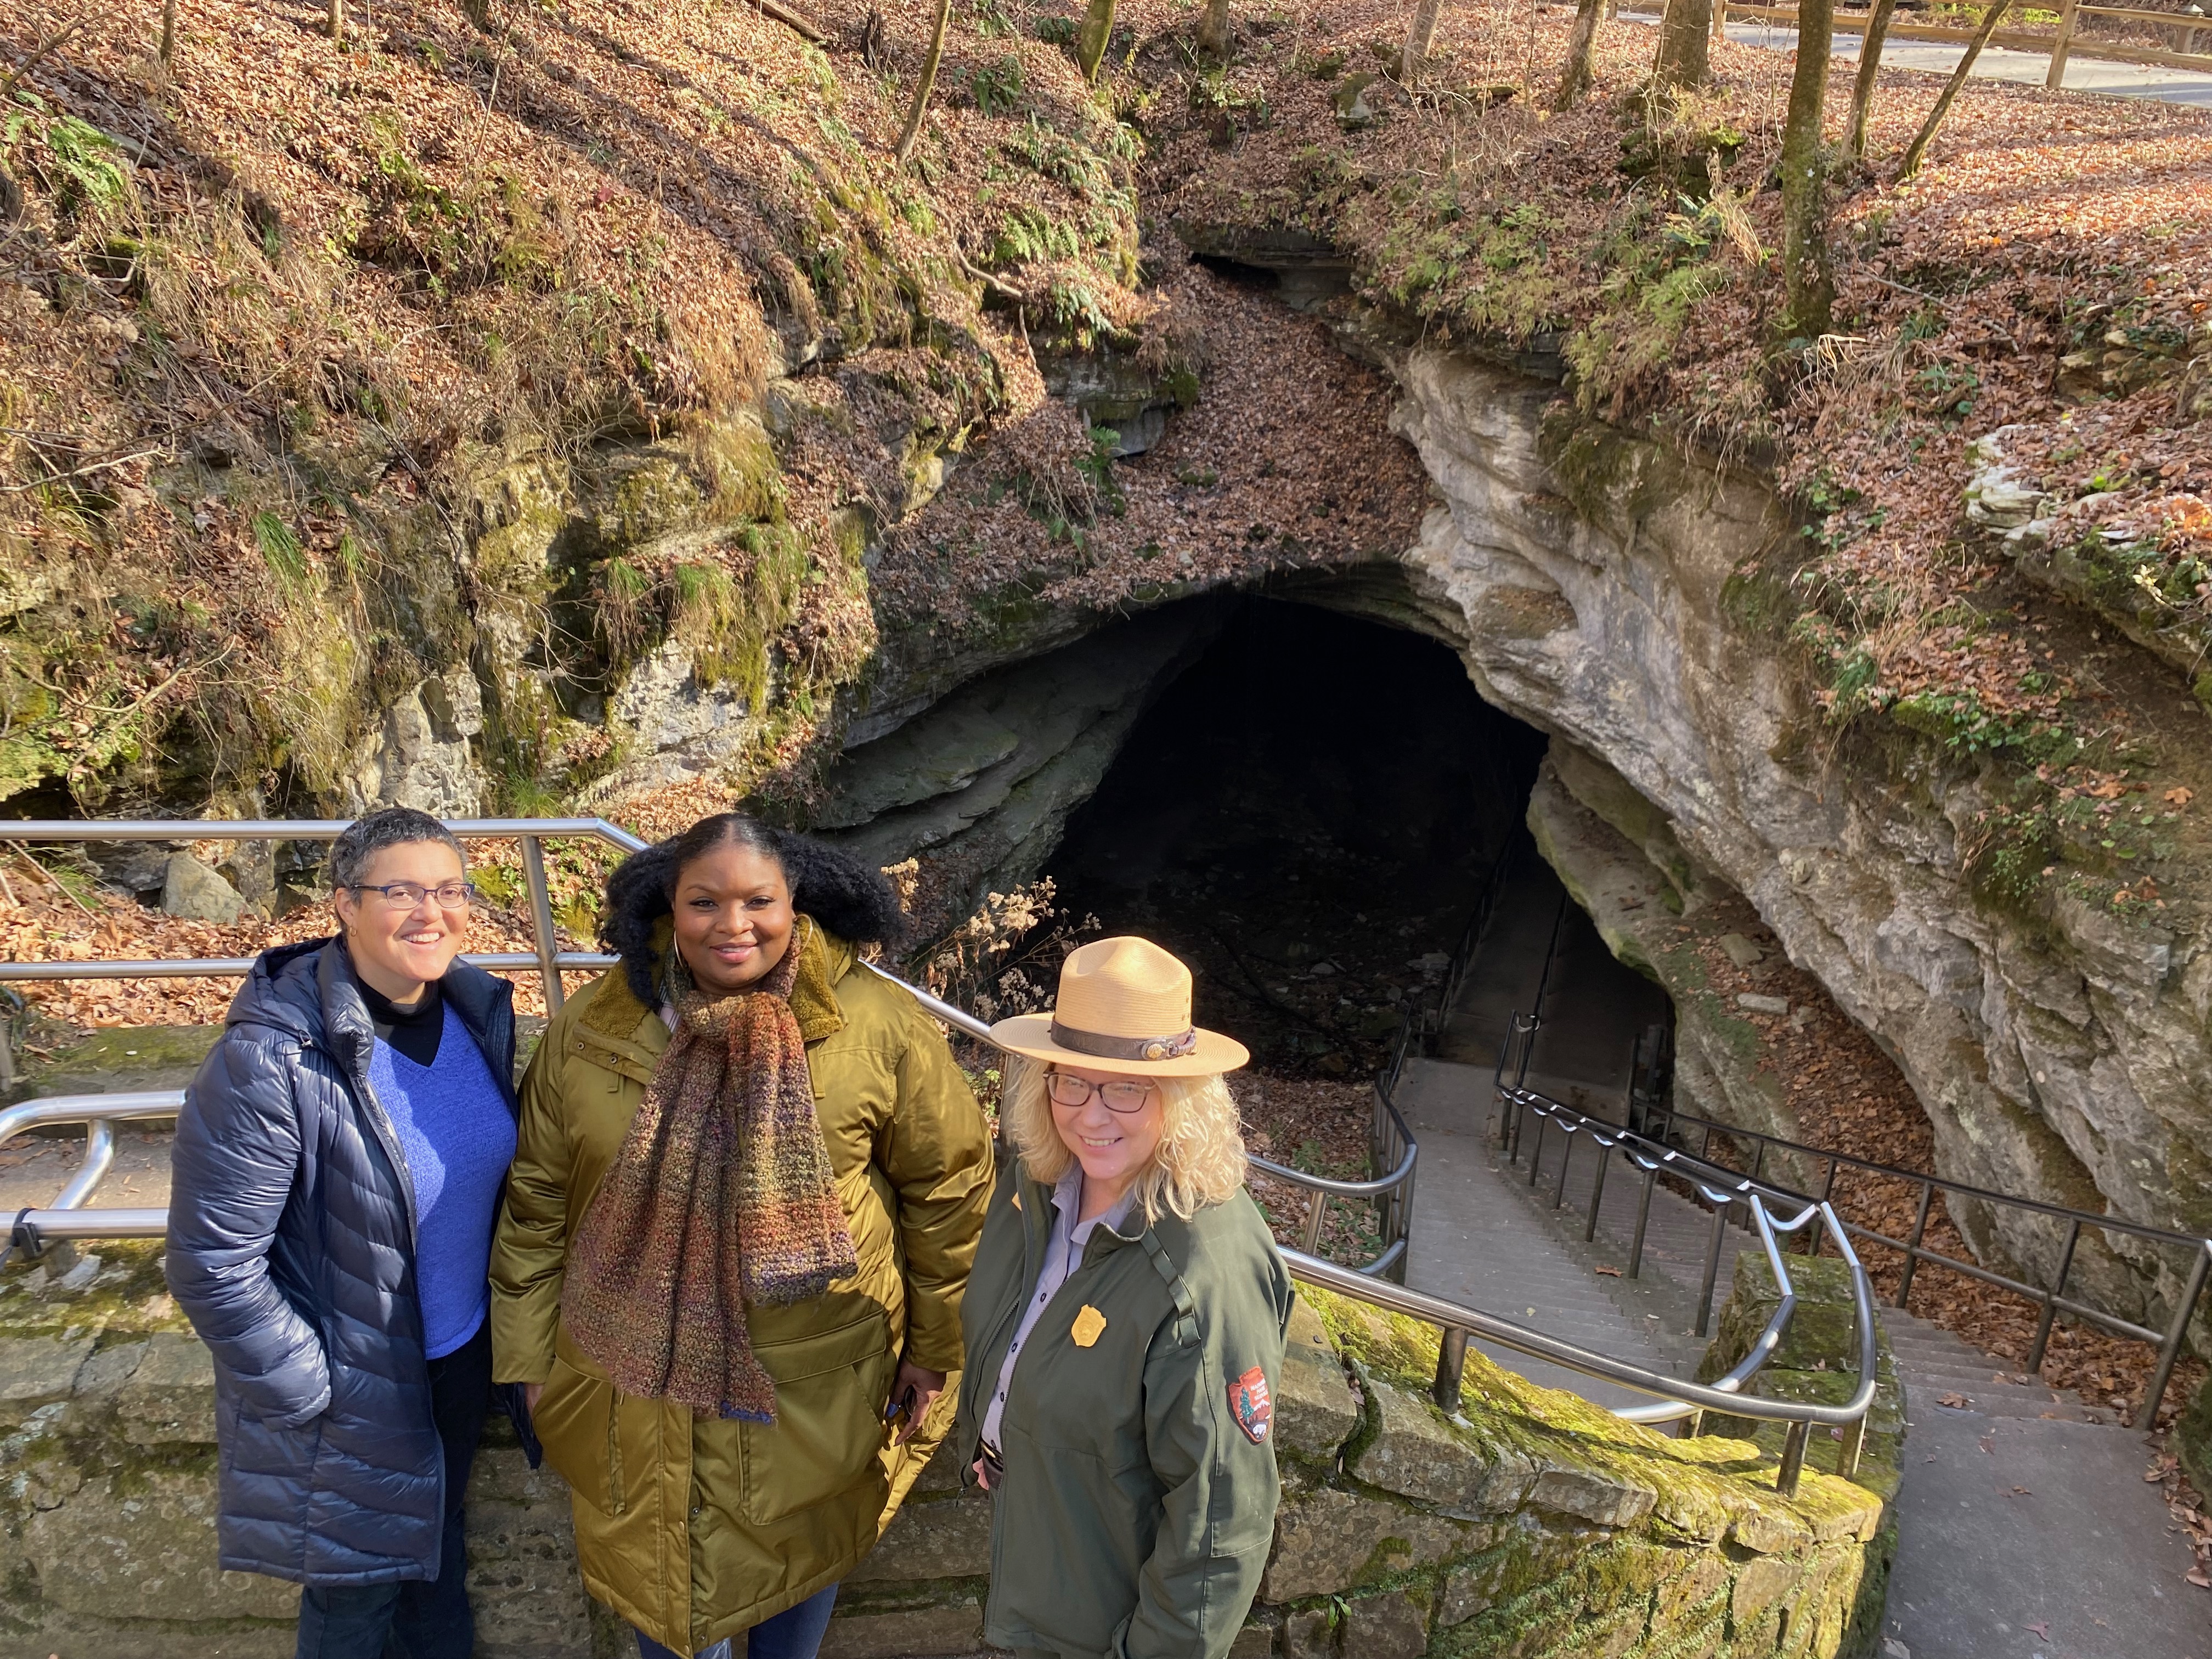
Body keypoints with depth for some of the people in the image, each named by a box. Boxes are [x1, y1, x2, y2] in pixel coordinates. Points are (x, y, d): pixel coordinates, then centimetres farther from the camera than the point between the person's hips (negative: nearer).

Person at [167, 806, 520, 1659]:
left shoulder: (480, 1011, -9)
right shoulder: (272, 1060, -28)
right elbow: (212, 1266, -22)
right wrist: (312, 1394, -15)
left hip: (465, 1356, 5)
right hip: (348, 1397, -5)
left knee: (439, 1542, 28)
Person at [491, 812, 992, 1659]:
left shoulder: (880, 1026, -15)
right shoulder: (591, 1028, -8)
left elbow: (947, 1189, -6)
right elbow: (537, 1203, 1)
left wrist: (935, 1349, -1)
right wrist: (531, 1356, 5)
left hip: (815, 1385, -1)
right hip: (634, 1382, 2)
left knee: (797, 1554, 21)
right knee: (651, 1560, 22)